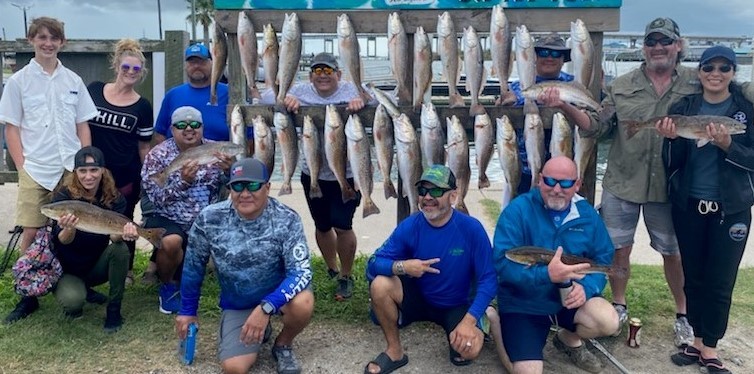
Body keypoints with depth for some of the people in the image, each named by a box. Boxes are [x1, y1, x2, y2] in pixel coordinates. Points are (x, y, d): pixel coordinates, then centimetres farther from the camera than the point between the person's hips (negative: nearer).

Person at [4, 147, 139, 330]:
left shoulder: (114, 197, -11)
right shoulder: (64, 195, -17)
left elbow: (113, 234, -23)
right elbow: (62, 240, -26)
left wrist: (123, 233, -48)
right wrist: (69, 229, -50)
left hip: (96, 265, 2)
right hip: (67, 268, -2)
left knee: (120, 249, -28)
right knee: (72, 301, -31)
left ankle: (114, 310, -14)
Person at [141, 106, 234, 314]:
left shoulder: (216, 151, 0)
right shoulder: (157, 155, -5)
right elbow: (157, 198, -14)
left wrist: (229, 171, -25)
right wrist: (182, 180, -29)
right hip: (168, 219, -3)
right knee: (171, 242, -34)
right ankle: (167, 286, 0)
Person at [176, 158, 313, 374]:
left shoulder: (286, 220, -23)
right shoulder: (209, 219, -16)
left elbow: (301, 271, -27)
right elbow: (194, 266, -2)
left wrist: (266, 307, -39)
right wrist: (187, 311, 5)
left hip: (278, 292, -1)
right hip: (237, 304, 2)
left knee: (302, 304, -35)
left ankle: (283, 345, 1)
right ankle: (260, 330, 19)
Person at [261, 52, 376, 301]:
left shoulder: (352, 90, -6)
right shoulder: (301, 91, 0)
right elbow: (265, 96, -2)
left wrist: (363, 100, -36)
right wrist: (285, 98, -24)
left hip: (348, 175, -3)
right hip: (313, 174, 3)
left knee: (342, 226, -6)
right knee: (322, 226, 17)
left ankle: (346, 277, 18)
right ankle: (332, 270, 42)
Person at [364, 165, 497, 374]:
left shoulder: (471, 229, -21)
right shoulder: (409, 227, -16)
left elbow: (487, 280, -18)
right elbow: (373, 265, -16)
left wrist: (469, 321, -30)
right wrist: (401, 266, -37)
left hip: (456, 305, -2)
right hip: (418, 298, 2)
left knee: (470, 347, -29)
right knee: (379, 284, -26)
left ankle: (457, 341, 10)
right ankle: (394, 351, -4)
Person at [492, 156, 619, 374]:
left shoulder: (588, 214, -2)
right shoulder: (518, 209, -17)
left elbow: (603, 259, 1)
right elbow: (503, 263, -24)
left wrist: (586, 287, -19)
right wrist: (546, 274, -37)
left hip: (570, 298, 4)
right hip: (522, 304, -4)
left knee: (608, 322, -24)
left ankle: (569, 339, 12)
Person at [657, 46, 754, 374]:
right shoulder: (683, 108, 2)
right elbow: (673, 162, 0)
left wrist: (727, 146, -23)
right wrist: (672, 139, -19)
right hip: (687, 206, 2)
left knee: (720, 281, 2)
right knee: (693, 277, 10)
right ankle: (698, 341, 25)